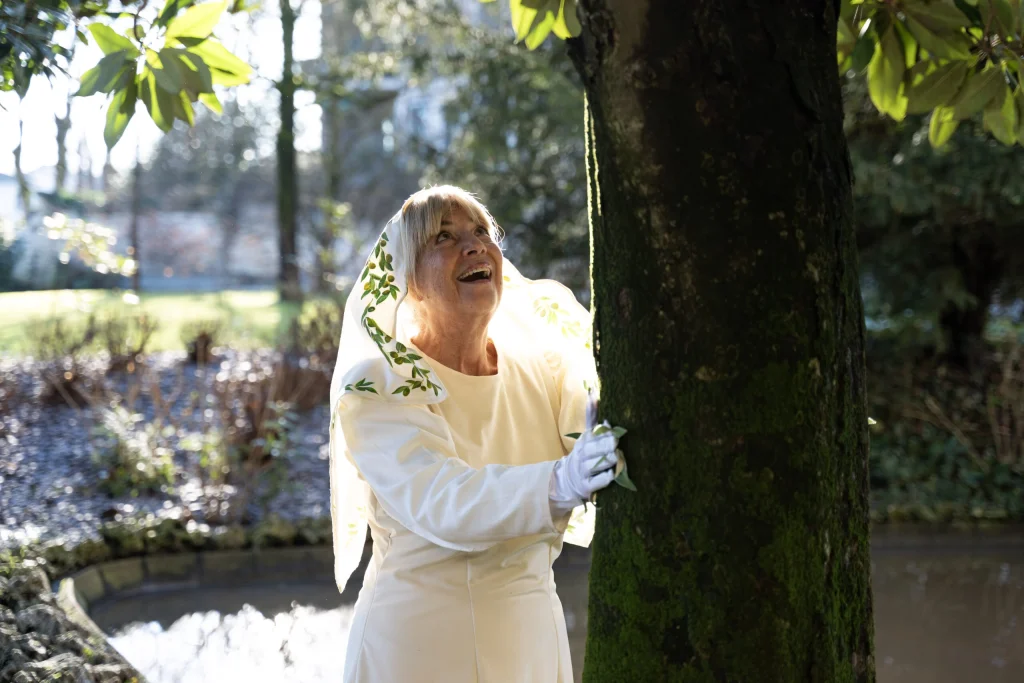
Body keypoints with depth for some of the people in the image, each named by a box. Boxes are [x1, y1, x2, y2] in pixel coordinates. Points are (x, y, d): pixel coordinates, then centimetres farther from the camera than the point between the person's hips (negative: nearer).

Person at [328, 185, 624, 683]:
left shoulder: (544, 372, 2)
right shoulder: (378, 389, -12)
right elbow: (440, 505, -28)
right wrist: (558, 486, -44)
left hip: (533, 636, 4)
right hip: (420, 642, -4)